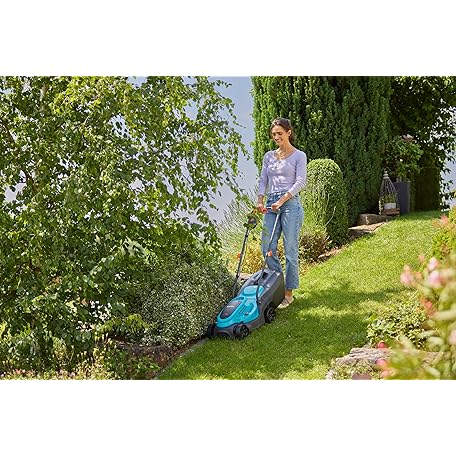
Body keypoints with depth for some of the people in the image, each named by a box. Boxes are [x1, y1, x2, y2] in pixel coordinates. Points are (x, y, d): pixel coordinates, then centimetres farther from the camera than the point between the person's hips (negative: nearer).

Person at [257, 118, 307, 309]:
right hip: (271, 204, 6)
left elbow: (300, 182, -8)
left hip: (291, 203, -5)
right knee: (267, 248, 2)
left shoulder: (299, 156, 1)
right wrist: (260, 200, -4)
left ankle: (289, 293, 4)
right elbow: (263, 180, 12)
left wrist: (282, 199, -18)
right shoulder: (269, 156, 16)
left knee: (290, 250, -4)